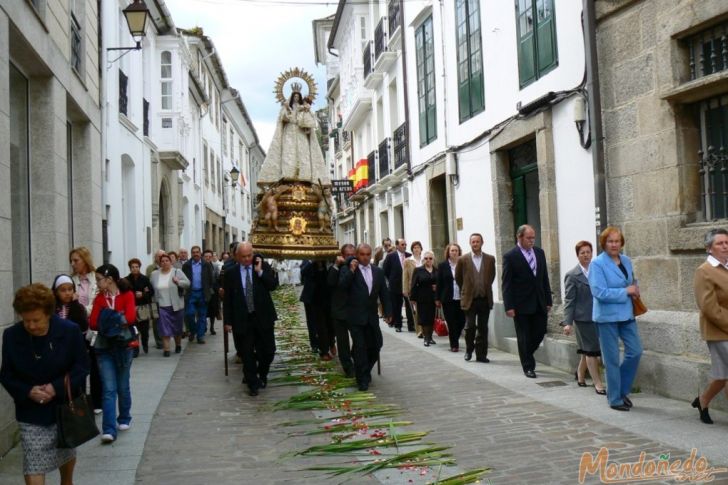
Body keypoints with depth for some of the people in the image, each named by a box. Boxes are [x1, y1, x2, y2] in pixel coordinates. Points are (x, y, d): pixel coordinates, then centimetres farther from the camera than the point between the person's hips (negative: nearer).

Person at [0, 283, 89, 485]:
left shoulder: (70, 330, -14)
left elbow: (82, 366, -8)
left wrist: (57, 387, -22)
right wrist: (27, 392, -20)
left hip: (65, 406, 1)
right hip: (31, 413, 0)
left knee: (67, 454, 22)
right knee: (33, 468, -8)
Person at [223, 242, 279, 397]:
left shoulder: (263, 267, 0)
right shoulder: (231, 273, 0)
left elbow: (273, 285, -11)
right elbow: (227, 299, 3)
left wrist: (260, 271, -19)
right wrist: (228, 321, 1)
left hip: (263, 317, 0)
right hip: (243, 319, 0)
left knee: (268, 350, 6)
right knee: (248, 353, 4)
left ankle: (262, 374, 33)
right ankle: (253, 384, 18)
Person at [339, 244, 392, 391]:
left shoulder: (378, 272, 10)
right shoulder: (347, 270, -2)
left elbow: (384, 293, 11)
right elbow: (342, 285, -18)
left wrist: (388, 312, 6)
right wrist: (351, 271, -21)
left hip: (372, 316, 4)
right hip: (356, 316, -4)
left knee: (375, 345, 6)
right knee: (360, 348, -3)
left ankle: (364, 371, 30)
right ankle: (363, 379, 7)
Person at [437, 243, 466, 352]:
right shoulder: (442, 266, 3)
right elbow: (439, 283, 4)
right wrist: (438, 299, 2)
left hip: (461, 298, 0)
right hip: (448, 299, 0)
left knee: (462, 321, 2)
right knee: (451, 323, 2)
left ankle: (454, 339, 27)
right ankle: (454, 345, 12)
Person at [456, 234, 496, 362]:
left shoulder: (490, 259, 3)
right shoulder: (463, 260, -2)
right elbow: (458, 278, 11)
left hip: (485, 299, 2)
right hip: (469, 299, -2)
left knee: (483, 328, 5)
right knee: (470, 326, -4)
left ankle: (481, 354, 14)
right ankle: (469, 350, 18)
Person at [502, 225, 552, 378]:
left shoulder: (540, 253, 8)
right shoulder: (510, 256, -8)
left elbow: (545, 278, 12)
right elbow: (507, 284, -9)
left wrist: (548, 300, 9)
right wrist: (509, 306, -14)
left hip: (539, 303, 5)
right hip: (522, 304, -5)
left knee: (540, 333, 9)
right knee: (524, 337, 4)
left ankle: (526, 355, 34)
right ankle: (528, 367, 17)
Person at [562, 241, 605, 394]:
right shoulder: (572, 275, -7)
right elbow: (569, 300, -7)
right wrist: (568, 322, -11)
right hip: (584, 317, -5)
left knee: (588, 350, 16)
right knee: (591, 350, -2)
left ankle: (580, 375, 36)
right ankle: (598, 383, 5)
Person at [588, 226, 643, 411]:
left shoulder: (627, 261, 8)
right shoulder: (597, 264, -14)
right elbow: (599, 292, -22)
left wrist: (635, 288, 2)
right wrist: (626, 292, -16)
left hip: (626, 313, 6)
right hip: (607, 316, -6)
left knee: (635, 352, 6)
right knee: (612, 359, 2)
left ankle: (622, 390, 26)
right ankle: (615, 399, 16)